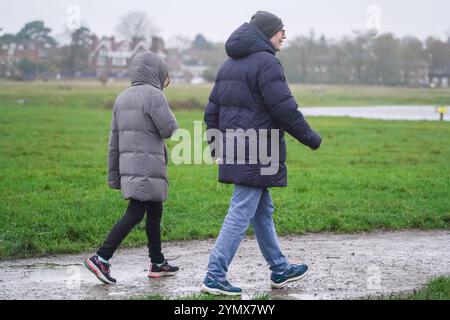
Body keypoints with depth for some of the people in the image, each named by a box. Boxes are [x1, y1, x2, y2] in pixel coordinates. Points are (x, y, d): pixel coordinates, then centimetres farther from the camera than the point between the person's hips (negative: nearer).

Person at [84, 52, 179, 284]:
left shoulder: (122, 98, 16)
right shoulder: (152, 95, -10)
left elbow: (114, 141, 16)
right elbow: (169, 130, -11)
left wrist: (113, 175, 19)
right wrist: (165, 109, 9)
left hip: (128, 165, 9)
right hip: (147, 167, -9)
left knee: (155, 212, 16)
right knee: (135, 213, -9)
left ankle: (157, 263, 23)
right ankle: (101, 258, -15)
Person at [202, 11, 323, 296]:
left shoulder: (230, 64, 15)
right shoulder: (266, 63, -14)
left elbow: (212, 109, 18)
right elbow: (285, 109, -18)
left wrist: (215, 145, 24)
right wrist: (311, 138, -6)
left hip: (233, 151, 10)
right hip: (257, 153, -10)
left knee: (263, 210, 18)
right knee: (241, 213, -7)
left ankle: (280, 269, 29)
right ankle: (215, 277, -7)